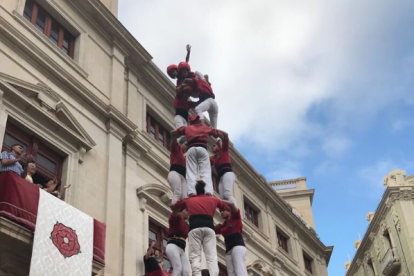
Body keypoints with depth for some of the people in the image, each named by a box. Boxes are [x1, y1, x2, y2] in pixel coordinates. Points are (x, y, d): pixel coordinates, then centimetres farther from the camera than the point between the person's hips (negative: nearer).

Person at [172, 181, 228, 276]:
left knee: (195, 257, -5)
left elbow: (173, 206, 38)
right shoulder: (213, 199, 26)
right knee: (211, 257, -6)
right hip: (209, 228, 1)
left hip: (194, 229, -1)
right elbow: (226, 207, 39)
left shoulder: (188, 200, 25)